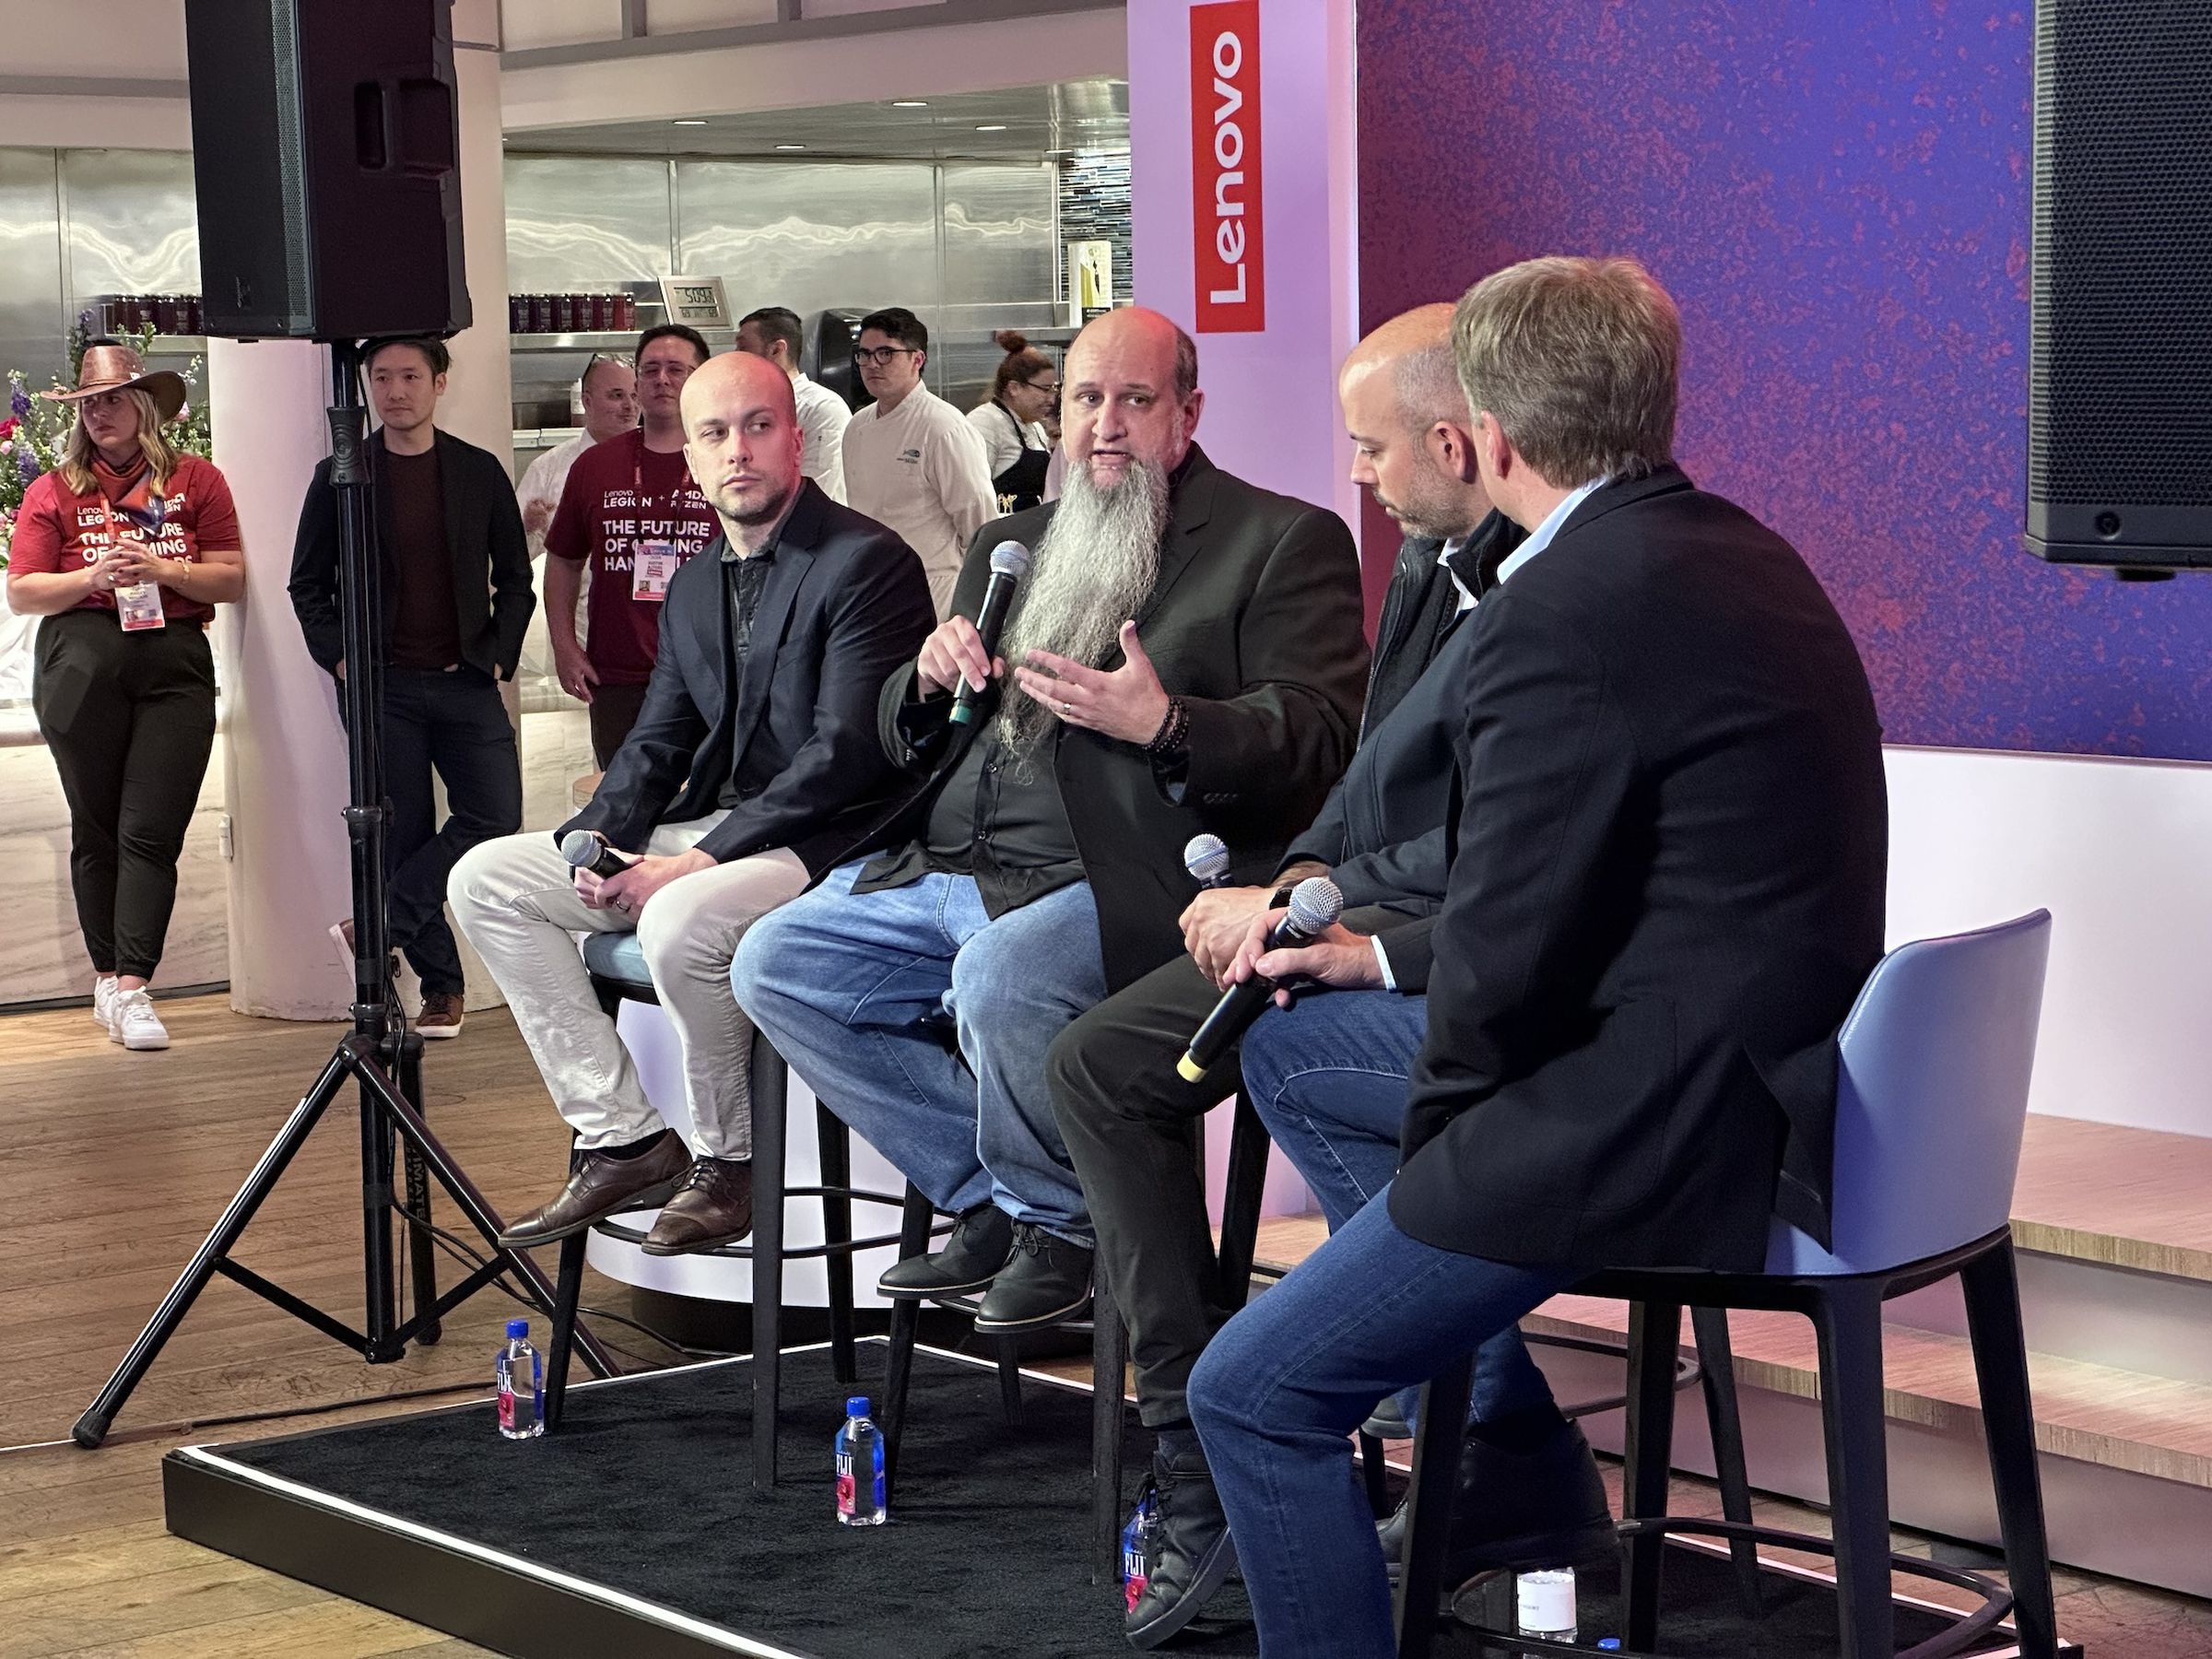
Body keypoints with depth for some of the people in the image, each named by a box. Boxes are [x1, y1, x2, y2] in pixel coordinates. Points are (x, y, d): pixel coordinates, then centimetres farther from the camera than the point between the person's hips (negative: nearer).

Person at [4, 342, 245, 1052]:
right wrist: (93, 577, -10)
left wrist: (163, 570, -9)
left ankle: (130, 987, -12)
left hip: (175, 666, 0)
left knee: (151, 832, -8)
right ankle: (108, 978, 14)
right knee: (96, 831, 6)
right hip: (82, 664, 0)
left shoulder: (196, 481, 9)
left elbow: (233, 579, 6)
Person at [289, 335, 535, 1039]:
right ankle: (441, 986, 7)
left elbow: (515, 578, 10)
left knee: (494, 817, -12)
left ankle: (384, 922, 0)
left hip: (466, 682, 1)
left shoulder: (481, 473, 7)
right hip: (381, 685, -1)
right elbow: (308, 586, 8)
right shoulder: (339, 478, 4)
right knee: (405, 834, 0)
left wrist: (497, 655, -2)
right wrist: (339, 657, -5)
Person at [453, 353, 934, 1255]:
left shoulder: (869, 563, -11)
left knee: (681, 922, -37)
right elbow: (655, 743, 16)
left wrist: (699, 860, -22)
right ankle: (622, 1139, -1)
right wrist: (598, 843, -6)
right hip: (711, 834, 9)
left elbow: (848, 754, -19)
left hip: (826, 843, -9)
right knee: (485, 878, 0)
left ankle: (725, 1162, -10)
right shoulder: (694, 585, 15)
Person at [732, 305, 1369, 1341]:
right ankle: (989, 1203, 3)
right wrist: (931, 682, 1)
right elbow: (903, 742, 26)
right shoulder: (1010, 545, 24)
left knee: (999, 977, -35)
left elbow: (1318, 742, -8)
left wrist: (1163, 724, -23)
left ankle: (1062, 1222, -6)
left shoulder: (1283, 543, 4)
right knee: (774, 966, -6)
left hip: (1114, 881, -8)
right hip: (942, 869, 8)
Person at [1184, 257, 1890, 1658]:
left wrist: (1440, 1120, 0)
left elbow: (1507, 950, -18)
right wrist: (1383, 952, 19)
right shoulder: (1743, 555, 10)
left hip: (1662, 1125, -11)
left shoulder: (1565, 611, -20)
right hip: (1783, 1082, 11)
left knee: (1256, 1396, -5)